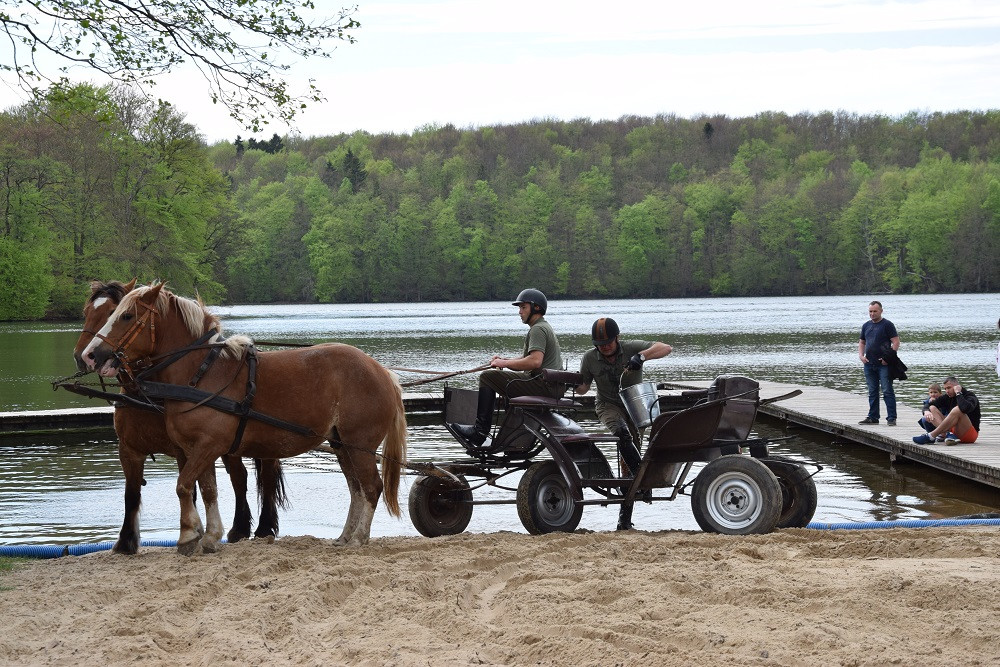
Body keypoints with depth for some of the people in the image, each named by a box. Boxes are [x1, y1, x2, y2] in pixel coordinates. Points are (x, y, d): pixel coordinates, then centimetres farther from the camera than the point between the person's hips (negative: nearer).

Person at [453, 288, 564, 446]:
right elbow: (526, 359, 26)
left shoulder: (538, 329, -10)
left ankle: (480, 430, -10)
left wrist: (505, 363, -13)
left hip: (544, 384, -11)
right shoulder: (544, 327, 24)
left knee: (487, 377, -10)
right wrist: (504, 360, 9)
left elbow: (535, 361, -25)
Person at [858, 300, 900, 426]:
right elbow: (862, 342, 24)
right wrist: (861, 355, 6)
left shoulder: (887, 325, -4)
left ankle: (891, 418, -6)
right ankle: (873, 417, 17)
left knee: (887, 391, -7)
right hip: (869, 364, 6)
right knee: (872, 392, 11)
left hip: (884, 364, -6)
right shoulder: (866, 326, 15)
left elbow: (896, 342, -8)